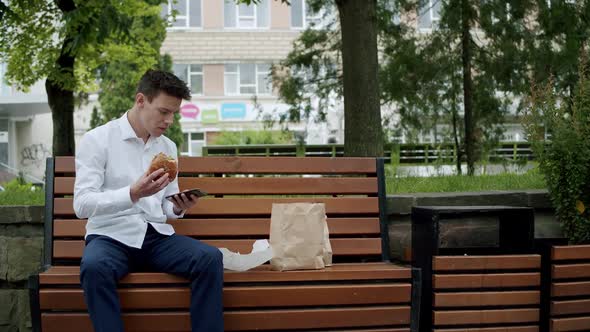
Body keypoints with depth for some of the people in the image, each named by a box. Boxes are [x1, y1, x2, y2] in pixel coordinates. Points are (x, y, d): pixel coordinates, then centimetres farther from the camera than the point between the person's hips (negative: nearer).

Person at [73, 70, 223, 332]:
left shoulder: (168, 147, 13)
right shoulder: (96, 140, -4)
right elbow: (82, 205, -14)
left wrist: (178, 208, -5)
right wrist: (133, 193, -28)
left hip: (157, 236, 4)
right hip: (111, 236, -4)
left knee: (210, 258, -23)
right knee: (94, 267, -38)